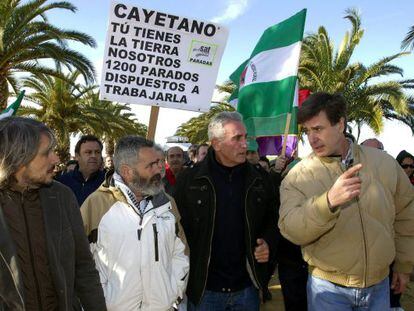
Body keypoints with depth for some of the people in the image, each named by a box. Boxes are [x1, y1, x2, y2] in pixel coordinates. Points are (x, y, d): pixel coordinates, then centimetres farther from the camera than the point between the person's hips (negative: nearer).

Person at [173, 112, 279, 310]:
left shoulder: (260, 179, 1)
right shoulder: (189, 180, -8)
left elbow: (273, 218, 13)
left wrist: (269, 242, -4)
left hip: (247, 287, 3)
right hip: (203, 289, -2)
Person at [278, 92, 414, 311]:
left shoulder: (383, 163, -2)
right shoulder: (298, 176, -11)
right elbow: (290, 230, -21)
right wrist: (329, 201, -36)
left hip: (379, 285, 3)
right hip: (327, 288, -3)